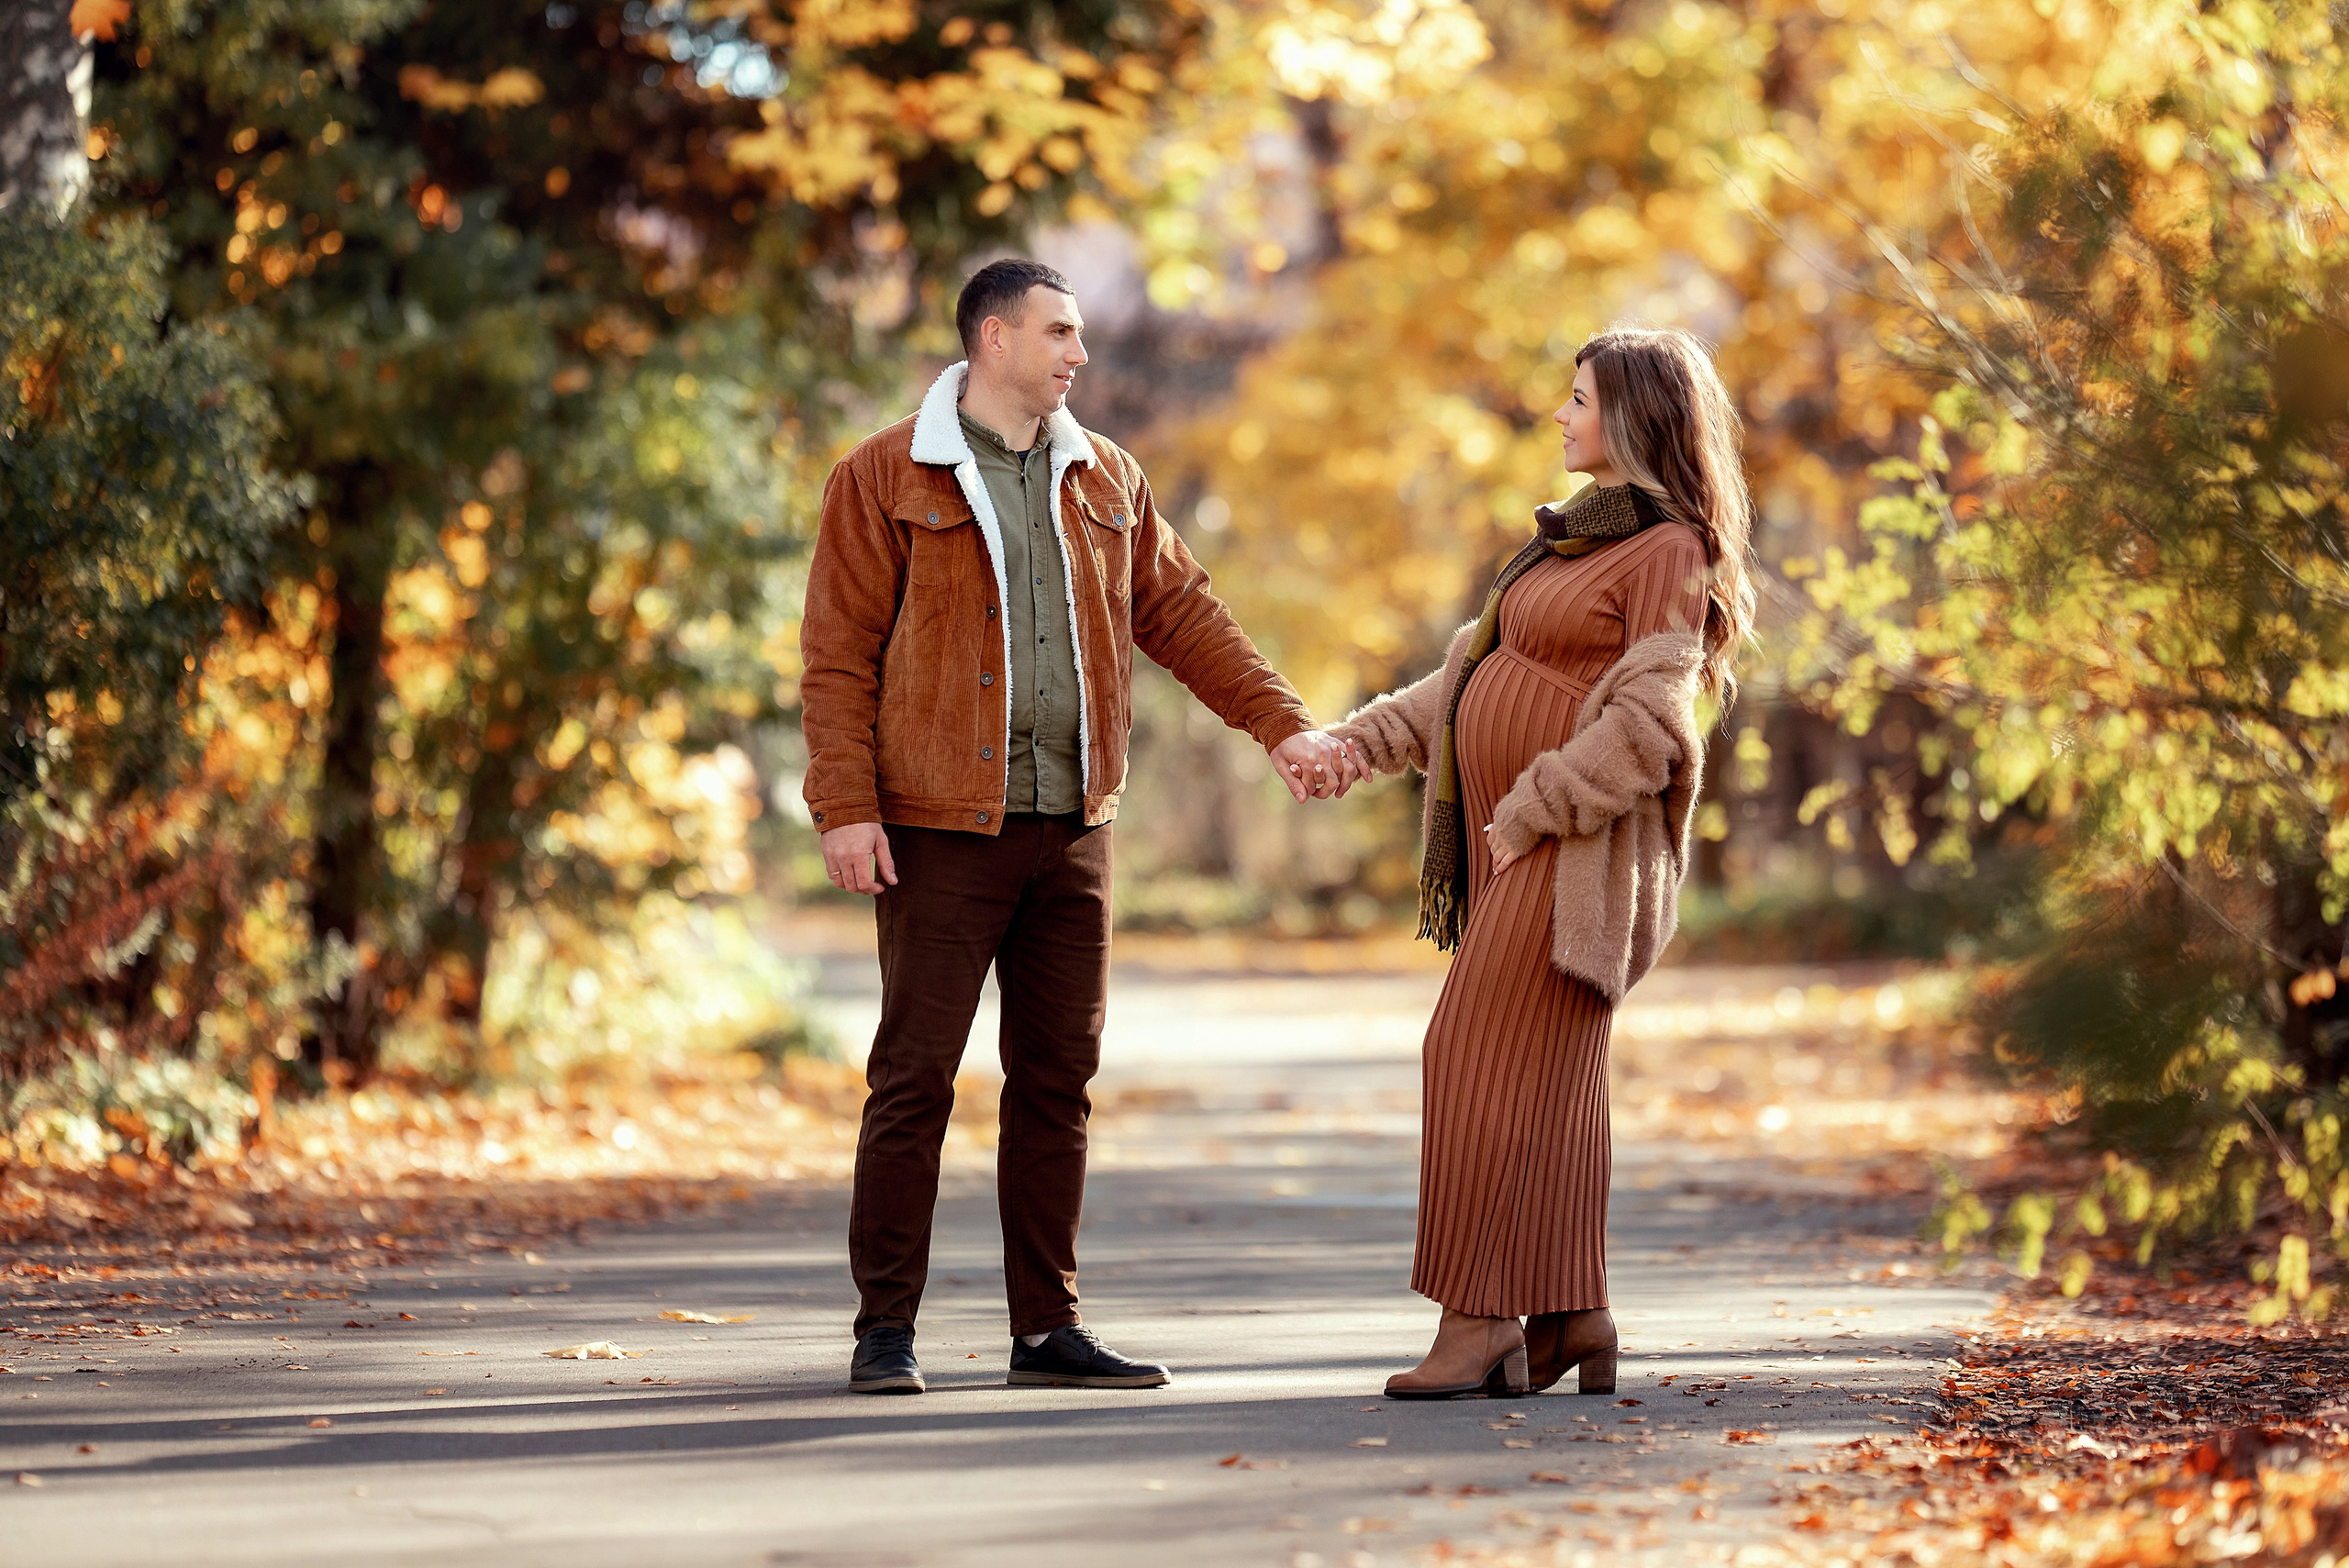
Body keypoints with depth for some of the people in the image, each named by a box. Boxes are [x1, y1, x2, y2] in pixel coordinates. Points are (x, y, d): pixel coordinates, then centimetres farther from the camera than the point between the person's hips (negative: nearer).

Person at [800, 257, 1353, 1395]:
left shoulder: (1103, 479, 14)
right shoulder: (885, 479, -2)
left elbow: (1178, 614, 16)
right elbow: (838, 654, -5)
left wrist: (1280, 725, 7)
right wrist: (845, 808, -13)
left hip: (1070, 827, 5)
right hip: (943, 830, -5)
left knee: (1058, 1077, 7)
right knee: (914, 1075, -4)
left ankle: (1046, 1327, 14)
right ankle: (885, 1331, 4)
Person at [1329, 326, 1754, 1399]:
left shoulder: (1670, 552, -11)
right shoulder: (1581, 535, 18)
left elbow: (1646, 725, -19)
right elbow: (1477, 664, 20)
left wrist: (1532, 814, -20)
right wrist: (1367, 740, 11)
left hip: (1572, 848, -9)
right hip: (1513, 839, 9)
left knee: (1484, 1062, -12)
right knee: (1547, 1080, 8)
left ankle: (1478, 1321, -10)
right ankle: (1573, 1321, 12)